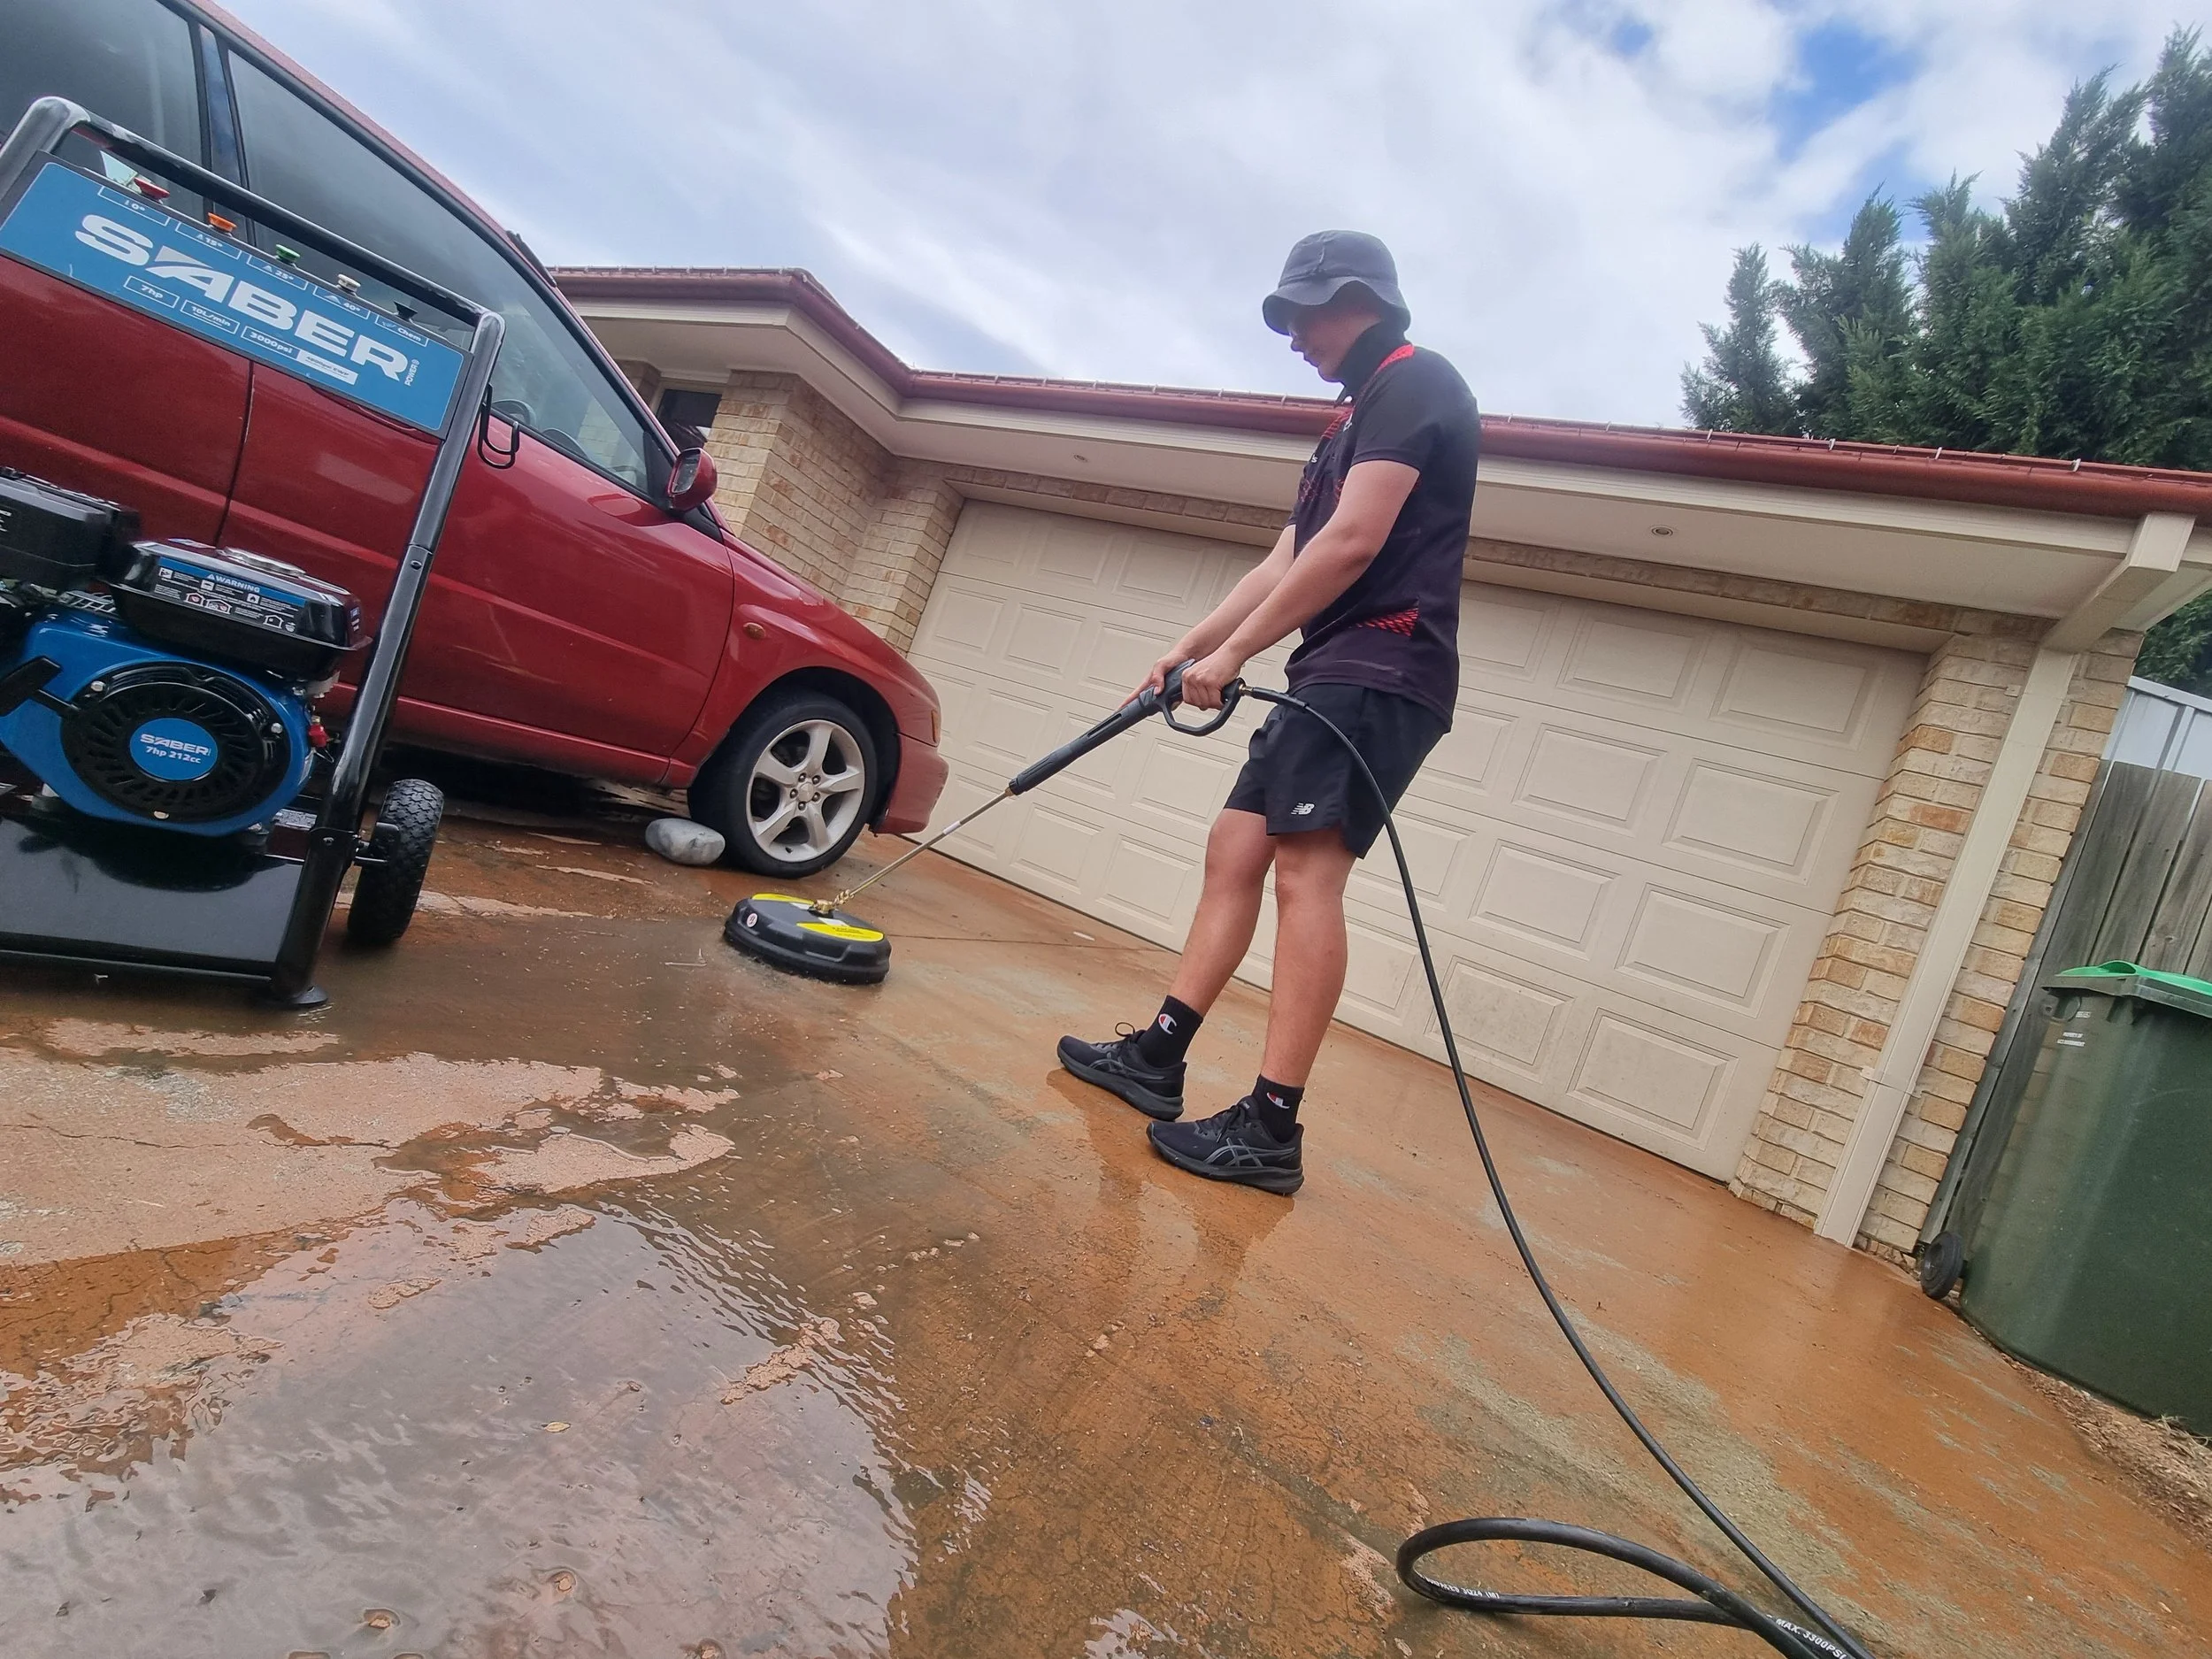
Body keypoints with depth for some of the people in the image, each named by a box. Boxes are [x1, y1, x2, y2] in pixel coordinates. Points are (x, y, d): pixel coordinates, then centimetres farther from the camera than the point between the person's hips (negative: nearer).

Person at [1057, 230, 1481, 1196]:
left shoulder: (1417, 384, -3)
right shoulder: (1357, 420, 28)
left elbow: (1353, 542, -17)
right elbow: (1284, 563, 24)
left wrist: (1233, 652, -14)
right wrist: (1188, 649, 17)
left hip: (1377, 676, -10)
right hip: (1330, 678, 10)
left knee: (1306, 870, -18)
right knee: (1235, 849, 5)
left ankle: (1271, 1128, -16)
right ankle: (1158, 1056, 11)